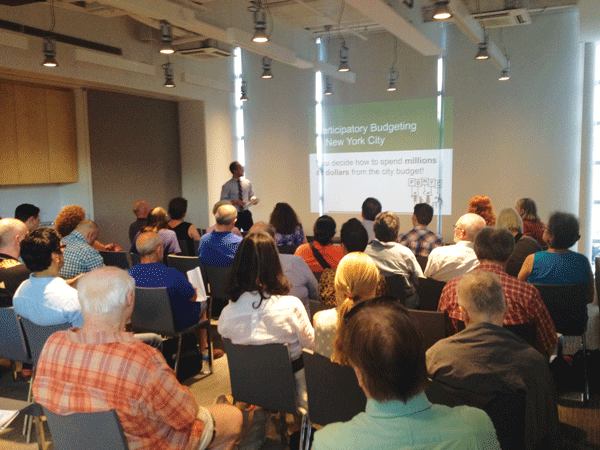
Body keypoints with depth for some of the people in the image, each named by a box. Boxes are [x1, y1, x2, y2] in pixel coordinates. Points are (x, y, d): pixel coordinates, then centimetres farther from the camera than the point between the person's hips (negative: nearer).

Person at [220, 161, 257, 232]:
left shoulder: (247, 183, 8)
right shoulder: (227, 186, -5)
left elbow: (251, 195, 17)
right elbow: (223, 200, -6)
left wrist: (253, 199, -7)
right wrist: (235, 202, -19)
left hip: (246, 213, 3)